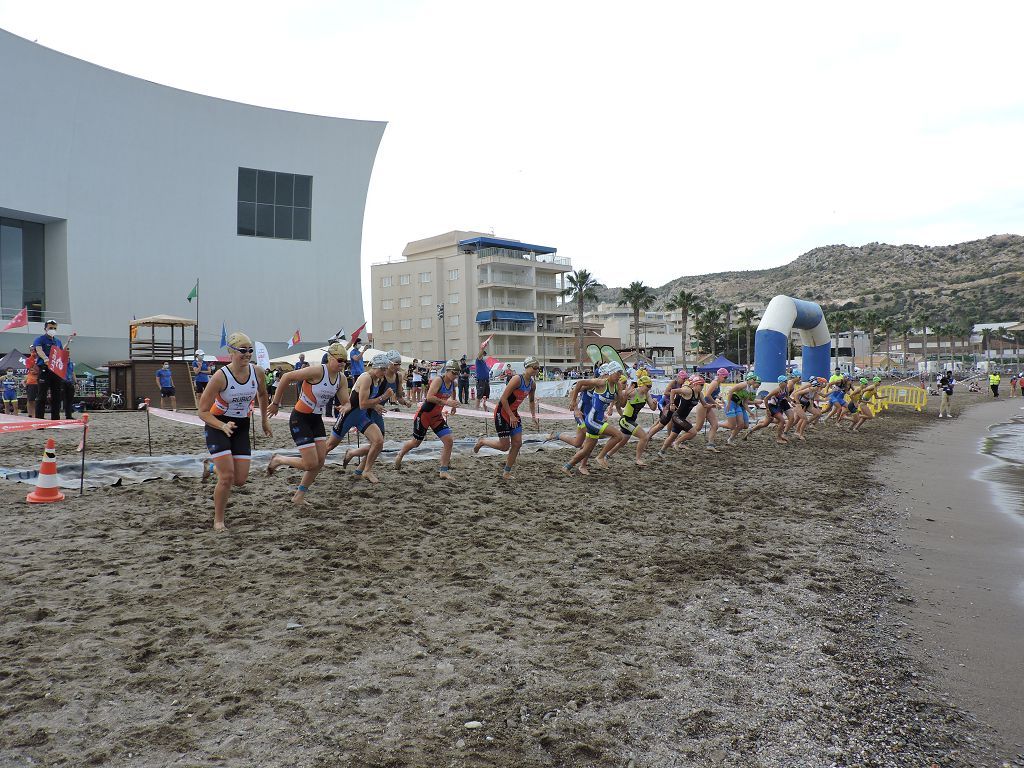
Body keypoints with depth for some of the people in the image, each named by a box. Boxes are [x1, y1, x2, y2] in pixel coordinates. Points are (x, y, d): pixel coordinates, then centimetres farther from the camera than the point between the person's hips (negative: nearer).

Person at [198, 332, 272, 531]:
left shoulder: (258, 372, -10)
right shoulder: (221, 376, -22)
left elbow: (262, 395, 14)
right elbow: (203, 411, -18)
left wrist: (265, 421, 17)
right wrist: (223, 426, -33)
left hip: (242, 427, 5)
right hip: (218, 425, -4)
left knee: (240, 481, 1)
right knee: (227, 477, -15)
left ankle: (211, 465, 33)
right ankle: (218, 521, 7)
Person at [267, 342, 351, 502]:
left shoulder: (341, 379, -1)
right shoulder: (318, 371, -23)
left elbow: (347, 403, 2)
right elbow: (287, 377, -18)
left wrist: (345, 408, -23)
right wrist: (276, 402, -12)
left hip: (316, 420, 8)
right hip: (300, 418, -8)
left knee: (320, 461, 6)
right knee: (311, 464, -10)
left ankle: (299, 495, 22)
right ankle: (278, 460, 16)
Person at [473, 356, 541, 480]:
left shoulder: (532, 384, 2)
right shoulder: (517, 379, -23)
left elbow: (531, 401, 21)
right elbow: (503, 399, -23)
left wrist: (534, 416, 10)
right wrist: (511, 416, -20)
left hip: (513, 413, 8)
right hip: (502, 413, -8)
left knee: (517, 443, 2)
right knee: (504, 446, -5)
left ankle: (506, 473, 14)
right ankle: (482, 441, 22)